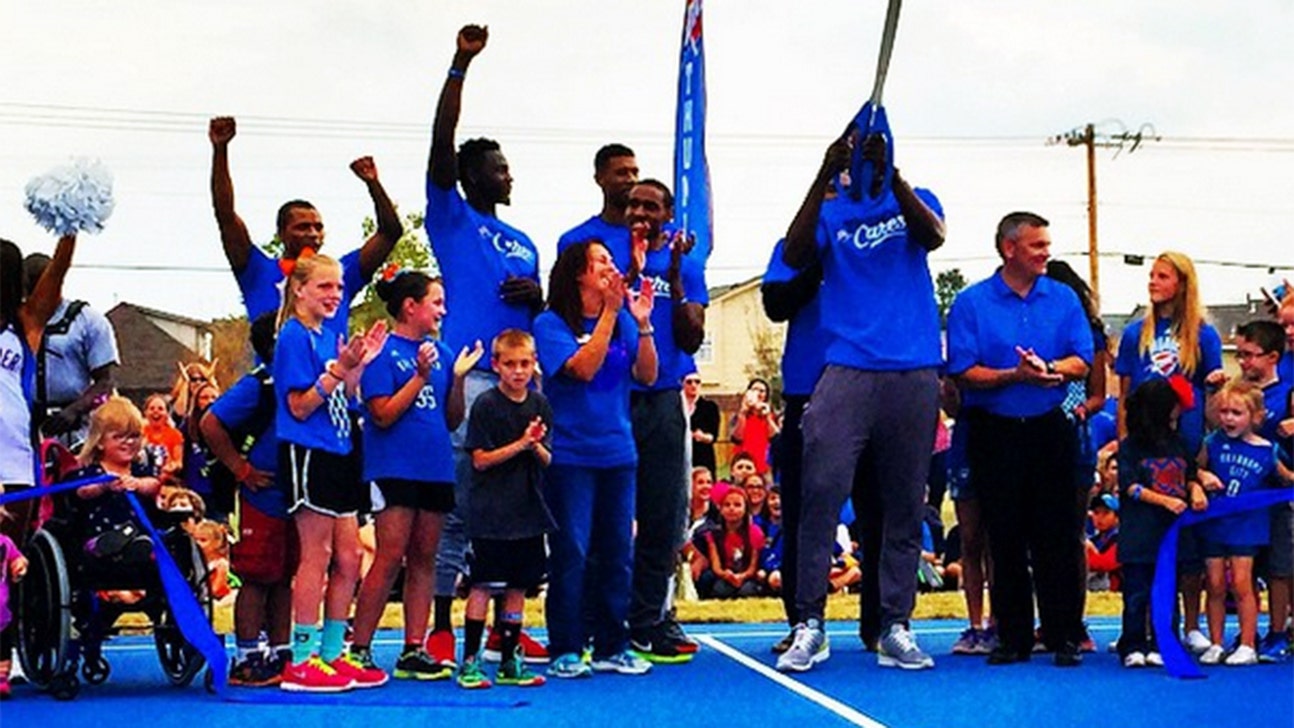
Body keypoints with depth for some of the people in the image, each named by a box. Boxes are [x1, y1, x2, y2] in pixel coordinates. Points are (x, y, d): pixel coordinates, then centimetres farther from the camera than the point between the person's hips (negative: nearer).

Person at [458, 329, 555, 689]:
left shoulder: (539, 405, 8)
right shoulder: (486, 405, -6)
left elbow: (547, 460, 9)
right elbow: (480, 460, -9)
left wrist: (537, 446, -13)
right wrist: (520, 445, -16)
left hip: (528, 511, 5)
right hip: (491, 513, -5)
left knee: (517, 586, 9)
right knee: (483, 586, -4)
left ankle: (510, 661, 17)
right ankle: (469, 660, 2)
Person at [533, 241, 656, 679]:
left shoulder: (624, 322, 9)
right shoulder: (551, 324, -4)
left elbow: (647, 375, 2)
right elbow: (583, 367, -18)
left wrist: (642, 323, -10)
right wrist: (609, 312, -19)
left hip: (617, 451, 5)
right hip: (570, 454, -5)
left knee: (618, 552, 7)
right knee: (571, 553, -5)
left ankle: (612, 647, 15)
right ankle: (564, 650, 3)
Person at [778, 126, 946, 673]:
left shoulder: (913, 202, 12)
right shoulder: (831, 212, 9)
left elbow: (932, 235, -10)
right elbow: (794, 256, -9)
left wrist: (890, 174, -21)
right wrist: (824, 176, -16)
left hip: (914, 374, 1)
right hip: (848, 371, -1)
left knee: (904, 506, 4)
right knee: (820, 492, -13)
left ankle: (895, 628, 9)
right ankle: (809, 624, -9)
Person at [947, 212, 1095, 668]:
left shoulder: (1064, 299, 8)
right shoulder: (971, 303, 0)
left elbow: (1081, 363, 2)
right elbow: (963, 372, -7)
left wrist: (1048, 369, -17)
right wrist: (1015, 376, -19)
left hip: (1050, 429, 2)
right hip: (994, 433, -1)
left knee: (1058, 536, -1)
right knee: (1006, 538, 3)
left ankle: (1065, 635, 5)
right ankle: (1013, 637, 11)